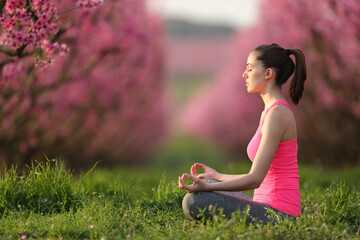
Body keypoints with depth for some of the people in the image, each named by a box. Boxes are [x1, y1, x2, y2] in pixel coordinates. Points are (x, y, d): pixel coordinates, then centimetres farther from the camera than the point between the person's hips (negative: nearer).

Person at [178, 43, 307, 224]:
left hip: (277, 215, -10)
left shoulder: (277, 114, -16)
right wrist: (217, 176, 30)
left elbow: (255, 179, -20)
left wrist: (207, 187, -22)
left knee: (194, 202, -20)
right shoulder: (270, 111, 15)